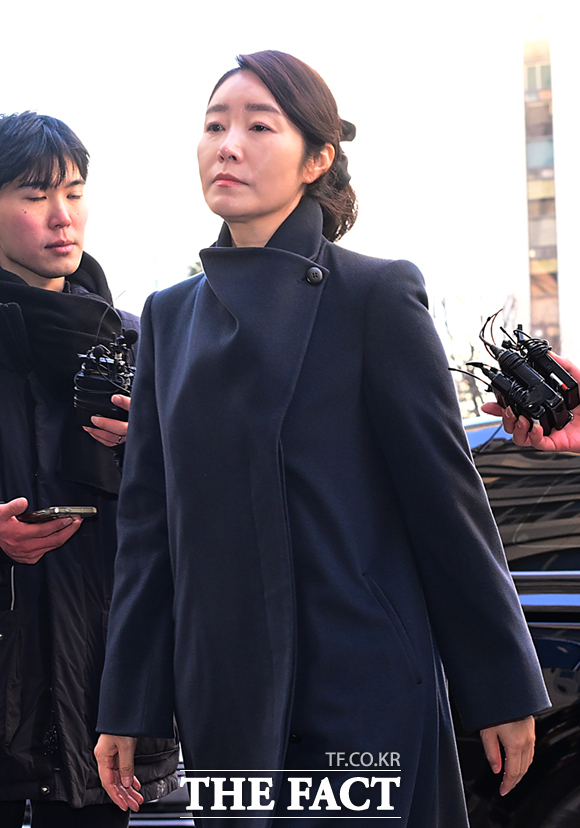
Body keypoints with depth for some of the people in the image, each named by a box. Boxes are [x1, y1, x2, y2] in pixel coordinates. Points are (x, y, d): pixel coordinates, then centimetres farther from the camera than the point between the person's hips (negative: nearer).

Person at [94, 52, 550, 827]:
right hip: (219, 699, 5)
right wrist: (127, 709, 8)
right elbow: (148, 514, 10)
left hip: (357, 696, -4)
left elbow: (444, 495, -5)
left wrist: (501, 690, -4)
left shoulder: (375, 296, -5)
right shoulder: (171, 315, 10)